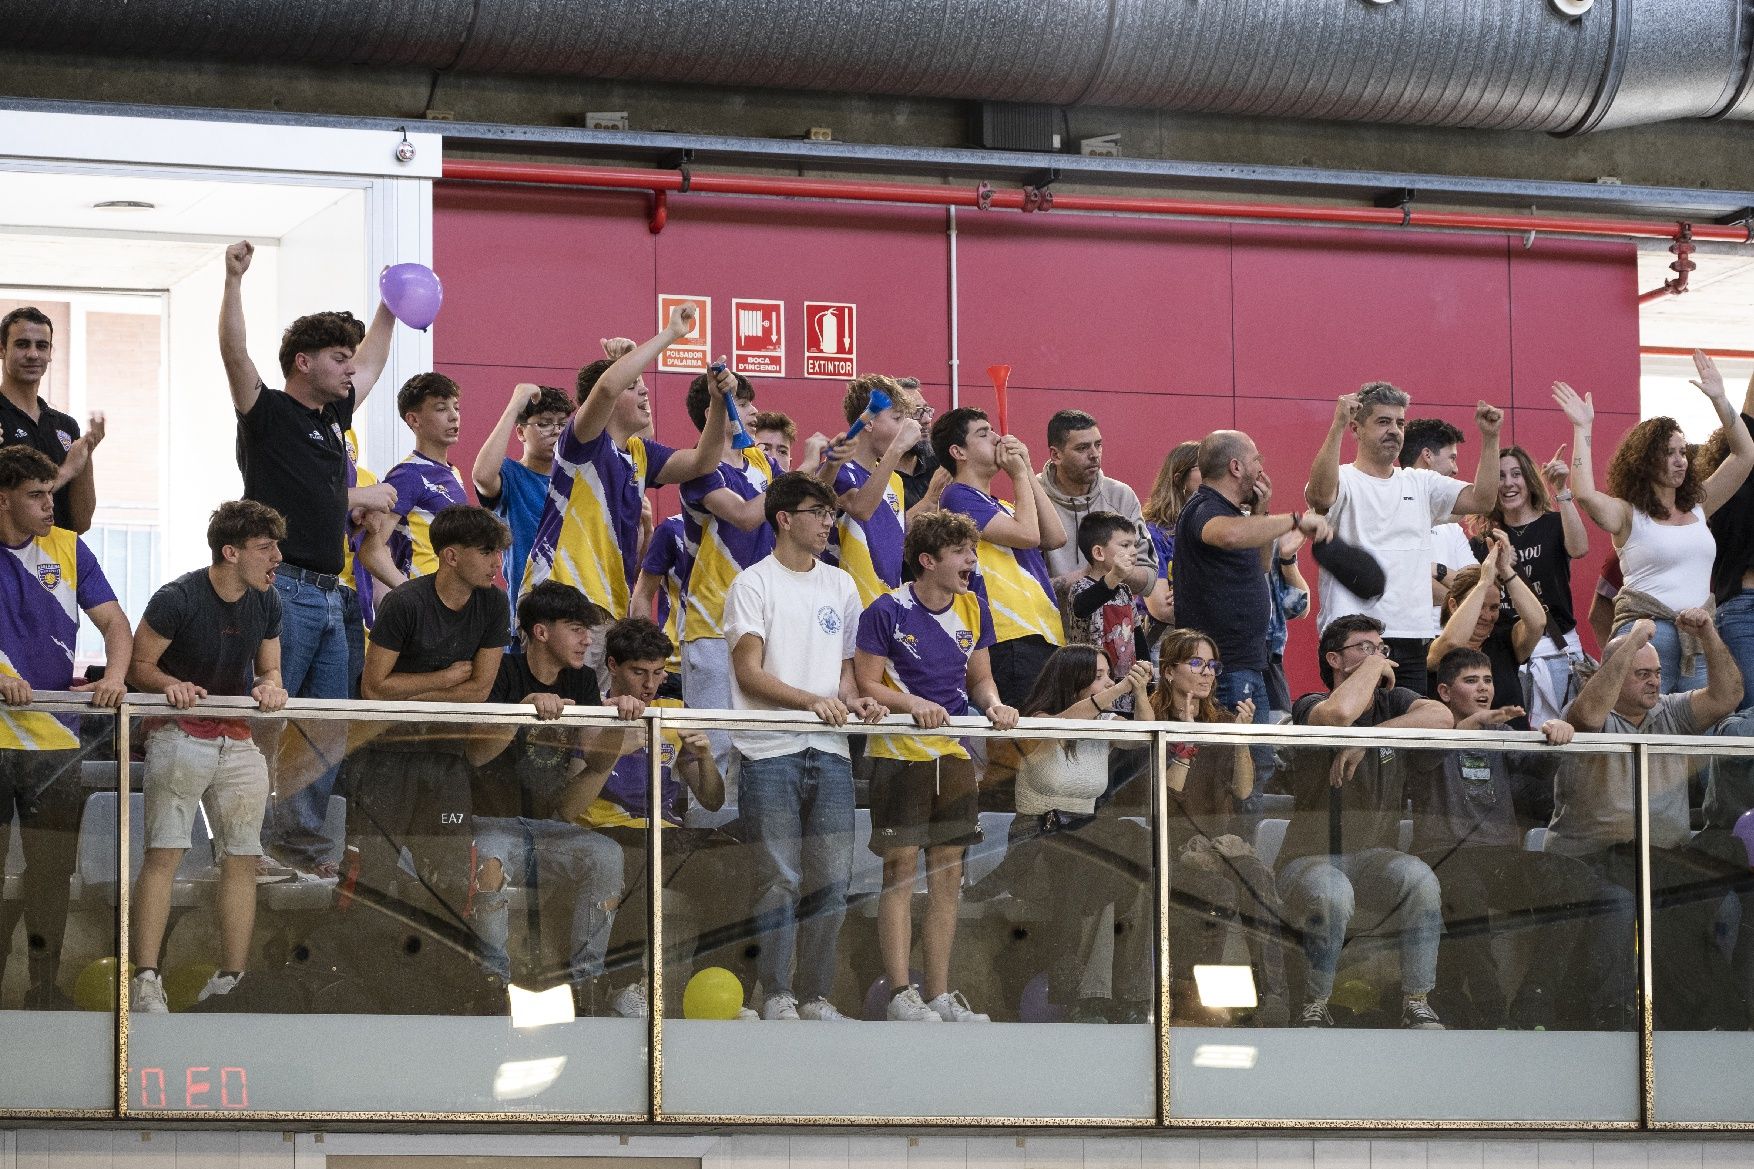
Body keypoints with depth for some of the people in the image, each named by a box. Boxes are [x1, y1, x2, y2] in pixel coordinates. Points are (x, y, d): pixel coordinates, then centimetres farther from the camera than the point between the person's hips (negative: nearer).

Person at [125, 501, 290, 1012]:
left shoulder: (266, 603, 6)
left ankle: (230, 980, 10)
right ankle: (145, 979, -18)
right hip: (178, 735, -6)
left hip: (237, 740, 6)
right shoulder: (177, 599, -12)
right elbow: (138, 666, -6)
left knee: (242, 860, 3)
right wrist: (170, 684, -25)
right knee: (164, 854, -14)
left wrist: (270, 686, -8)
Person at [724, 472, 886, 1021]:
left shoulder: (840, 585, 17)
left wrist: (856, 700, 0)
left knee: (832, 880, 2)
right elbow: (749, 672, -7)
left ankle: (815, 996, 9)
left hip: (830, 750, 5)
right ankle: (776, 996, -2)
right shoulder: (752, 584, 0)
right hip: (770, 751, -5)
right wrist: (812, 700, -18)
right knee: (780, 878, -7)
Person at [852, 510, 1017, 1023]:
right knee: (901, 869, -5)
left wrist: (993, 704, -5)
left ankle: (939, 993, 12)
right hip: (898, 754, -6)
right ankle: (900, 992, -2)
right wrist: (913, 704, -22)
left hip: (954, 754, 6)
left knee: (948, 873, 6)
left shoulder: (973, 609, 8)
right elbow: (866, 685, -7)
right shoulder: (886, 612, -9)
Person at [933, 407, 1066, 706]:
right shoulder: (958, 497, -4)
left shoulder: (998, 504, 24)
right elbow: (1026, 533, -13)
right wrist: (1019, 474, 0)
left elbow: (1055, 537, 12)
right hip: (1012, 640, -9)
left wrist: (1027, 472, 11)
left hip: (1045, 636, 9)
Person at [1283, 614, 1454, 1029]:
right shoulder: (1310, 707, -6)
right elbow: (1339, 713, -33)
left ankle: (1417, 1004, -17)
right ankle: (1315, 1008, -16)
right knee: (1333, 894, -37)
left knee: (1421, 881, -28)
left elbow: (1441, 717, -14)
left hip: (1372, 856, 4)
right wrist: (1372, 667, -13)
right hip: (1311, 858, -4)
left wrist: (1365, 741, -21)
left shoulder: (1392, 702, 8)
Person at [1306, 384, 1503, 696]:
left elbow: (1481, 499, 11)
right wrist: (1337, 426, -35)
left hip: (1415, 639, 6)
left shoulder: (1420, 484, 18)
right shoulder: (1343, 480, -2)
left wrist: (1490, 438, 1)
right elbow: (1320, 494, -26)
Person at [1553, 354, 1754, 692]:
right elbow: (1585, 495, -18)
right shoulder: (1628, 514, 1)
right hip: (1646, 629, -5)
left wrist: (1719, 401, 8)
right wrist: (1582, 429, -13)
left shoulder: (1698, 506, 17)